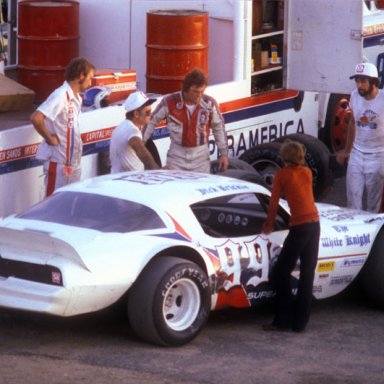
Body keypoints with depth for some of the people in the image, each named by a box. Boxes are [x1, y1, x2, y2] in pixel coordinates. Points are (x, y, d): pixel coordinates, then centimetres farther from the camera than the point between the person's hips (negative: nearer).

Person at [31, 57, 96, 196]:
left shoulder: (76, 98, 10)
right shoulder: (61, 96, -18)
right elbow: (36, 118, -29)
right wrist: (50, 138, -18)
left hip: (73, 162, 9)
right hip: (58, 162, -9)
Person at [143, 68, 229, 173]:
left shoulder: (209, 104, -8)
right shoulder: (170, 102, -12)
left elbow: (219, 128, 5)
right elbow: (151, 121, 2)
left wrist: (224, 153, 6)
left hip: (201, 157, 1)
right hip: (177, 156, -1)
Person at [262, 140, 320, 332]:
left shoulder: (282, 174, -3)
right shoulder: (307, 172, 12)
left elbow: (274, 203, 0)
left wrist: (268, 225, 12)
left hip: (299, 227, -6)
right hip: (315, 224, 6)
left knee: (281, 273, 3)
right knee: (307, 274, 10)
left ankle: (283, 320, 2)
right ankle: (300, 321, 13)